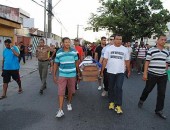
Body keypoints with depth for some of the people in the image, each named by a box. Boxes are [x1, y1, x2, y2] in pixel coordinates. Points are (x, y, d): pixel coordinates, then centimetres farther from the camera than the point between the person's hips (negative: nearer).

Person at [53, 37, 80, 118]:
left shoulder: (74, 51, -2)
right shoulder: (59, 52, -3)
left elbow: (76, 62, 7)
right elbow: (56, 64, 3)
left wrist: (78, 72, 9)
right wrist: (54, 75, 3)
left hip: (72, 75, 1)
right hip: (62, 75, -1)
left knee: (71, 91, 14)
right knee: (61, 92, -4)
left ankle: (69, 103, 38)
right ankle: (60, 110, 2)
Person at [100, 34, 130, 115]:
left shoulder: (125, 49, 3)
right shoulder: (109, 48, 0)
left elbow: (127, 61, 9)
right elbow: (105, 60, 0)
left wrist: (129, 71, 12)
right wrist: (102, 71, -1)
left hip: (120, 72, 0)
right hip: (110, 72, 1)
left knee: (119, 88, -8)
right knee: (111, 88, 12)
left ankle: (118, 105, 1)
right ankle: (111, 102, 29)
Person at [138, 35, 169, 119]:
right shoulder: (151, 50, -6)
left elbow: (166, 63, 17)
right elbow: (147, 62, -6)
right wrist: (145, 73, -10)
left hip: (163, 76, 4)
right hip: (152, 74, -4)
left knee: (161, 93, 5)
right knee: (147, 89, 11)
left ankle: (159, 110, 17)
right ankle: (141, 100, 39)